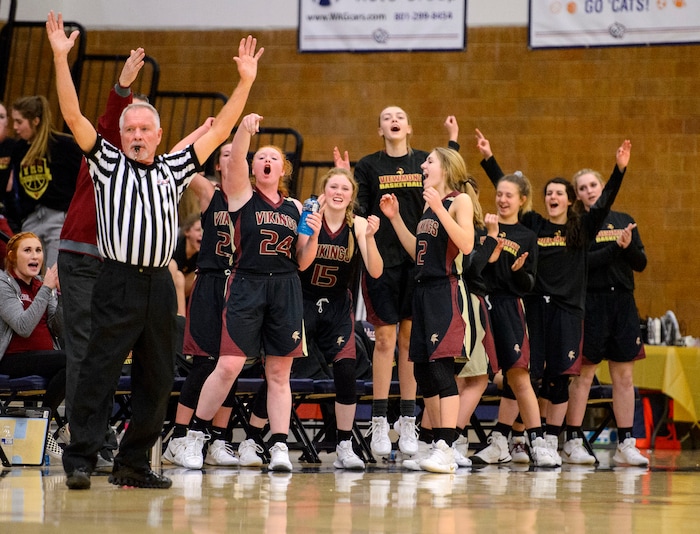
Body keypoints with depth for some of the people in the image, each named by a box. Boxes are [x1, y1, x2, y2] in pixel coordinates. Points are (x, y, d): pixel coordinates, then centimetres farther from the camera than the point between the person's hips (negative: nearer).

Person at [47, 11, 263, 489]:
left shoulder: (173, 169, 15)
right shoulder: (108, 163, 7)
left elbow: (220, 131, 14)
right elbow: (74, 116, -3)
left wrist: (246, 81, 7)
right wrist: (61, 58, -13)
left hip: (160, 284, 4)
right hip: (118, 282, -4)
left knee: (157, 380, 6)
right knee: (100, 374, -7)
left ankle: (133, 464, 15)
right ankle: (80, 461, -6)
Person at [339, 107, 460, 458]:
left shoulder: (425, 162, 9)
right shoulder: (368, 166, 5)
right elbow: (358, 212, 3)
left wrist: (453, 142, 3)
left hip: (418, 259, 2)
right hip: (381, 259, -2)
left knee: (411, 340, 5)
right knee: (385, 339, -4)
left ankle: (408, 422, 10)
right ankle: (379, 423, 1)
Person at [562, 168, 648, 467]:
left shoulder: (624, 221, 13)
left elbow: (641, 264, 8)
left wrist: (629, 246, -11)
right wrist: (615, 248, -17)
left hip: (623, 301, 4)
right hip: (590, 302, -4)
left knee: (624, 375, 4)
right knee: (583, 373, -4)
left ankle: (626, 444, 7)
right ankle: (573, 442, 0)